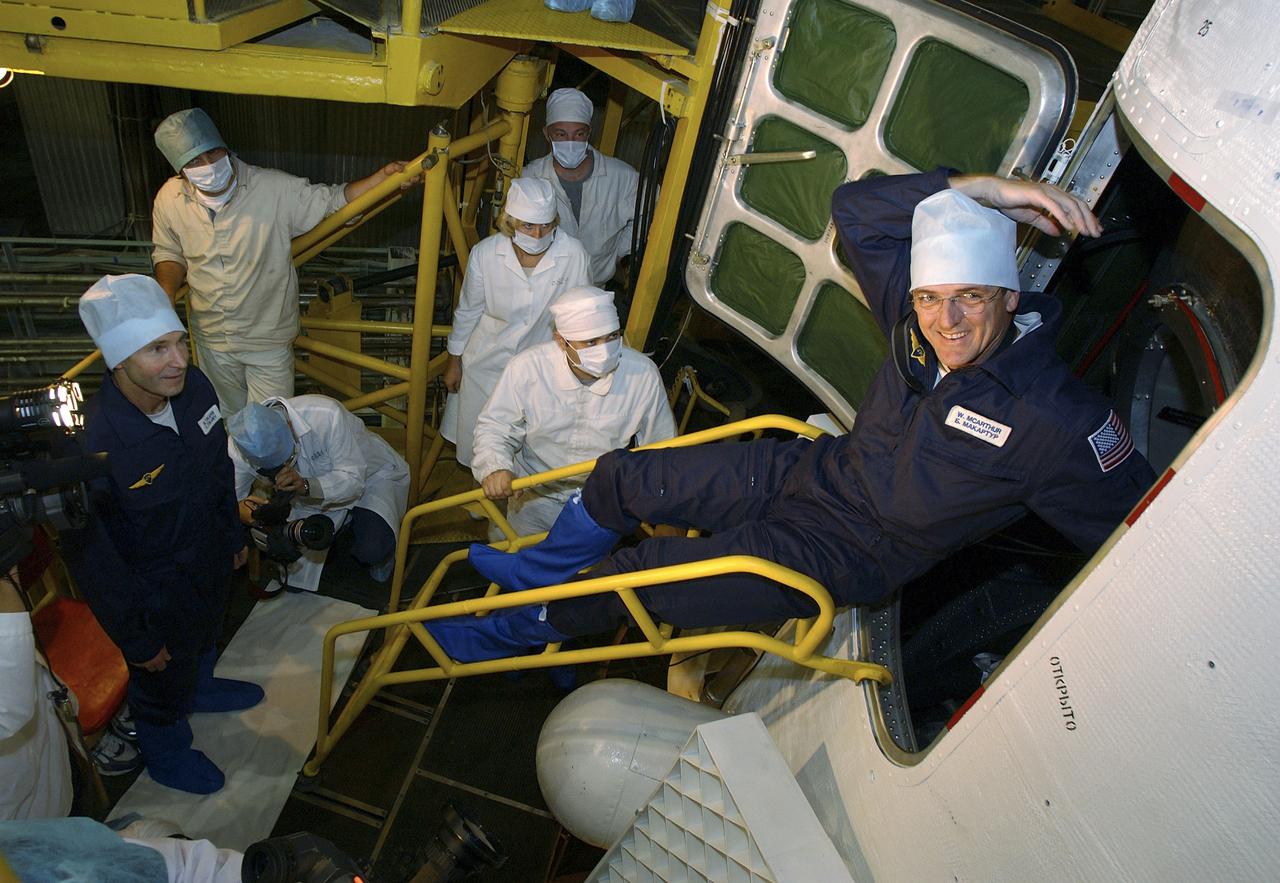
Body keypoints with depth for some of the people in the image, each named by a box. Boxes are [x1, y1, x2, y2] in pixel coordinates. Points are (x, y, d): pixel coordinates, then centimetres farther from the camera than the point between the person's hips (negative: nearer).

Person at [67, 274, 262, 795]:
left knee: (205, 639, 35)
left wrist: (233, 534, 13)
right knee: (164, 680, 24)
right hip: (155, 592, -5)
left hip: (210, 560, 5)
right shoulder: (90, 444, -38)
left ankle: (201, 688, 67)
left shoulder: (194, 387, -20)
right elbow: (92, 558, -25)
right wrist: (135, 638, -14)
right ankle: (164, 753, 55)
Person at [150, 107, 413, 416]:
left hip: (269, 341, -3)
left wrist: (383, 177, -30)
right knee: (228, 418, 27)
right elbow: (169, 254, 6)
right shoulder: (169, 200, -11)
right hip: (211, 339, 3)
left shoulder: (274, 188, -22)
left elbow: (333, 200, -14)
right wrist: (166, 296, -13)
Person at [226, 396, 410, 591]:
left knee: (372, 550, -30)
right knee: (294, 576, -4)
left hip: (372, 473, -4)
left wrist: (306, 486, -48)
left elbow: (353, 479, -31)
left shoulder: (327, 415, -36)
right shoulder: (240, 447, -24)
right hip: (316, 495, 4)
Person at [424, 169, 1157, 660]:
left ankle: (515, 632, 25)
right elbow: (854, 207, -11)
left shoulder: (1055, 421, -25)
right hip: (808, 469, 6)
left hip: (841, 555, -5)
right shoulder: (919, 316, -11)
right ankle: (544, 568, 37)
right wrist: (986, 189, -18)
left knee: (636, 575, -6)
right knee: (619, 477, 5)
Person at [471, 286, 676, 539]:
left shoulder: (644, 374, -19)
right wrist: (494, 468, -30)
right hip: (537, 493, 0)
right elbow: (494, 428, -9)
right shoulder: (526, 368, -23)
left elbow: (662, 448, -4)